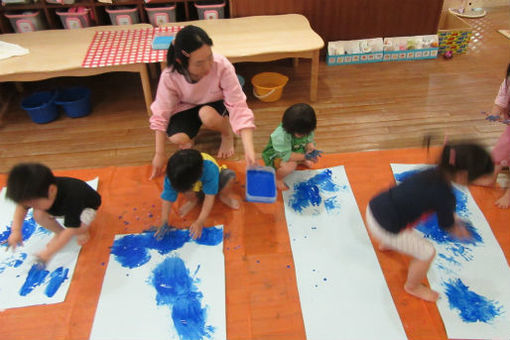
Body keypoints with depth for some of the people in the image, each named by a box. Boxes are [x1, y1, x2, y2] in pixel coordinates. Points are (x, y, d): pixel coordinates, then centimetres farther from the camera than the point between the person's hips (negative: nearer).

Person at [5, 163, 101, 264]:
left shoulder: (71, 199, -45)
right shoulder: (38, 192, -28)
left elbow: (70, 231, -41)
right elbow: (21, 207, -10)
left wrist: (48, 252, -39)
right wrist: (16, 230, -22)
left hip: (86, 206, -6)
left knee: (78, 229, -35)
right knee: (38, 215, -20)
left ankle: (83, 230, 2)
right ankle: (59, 232, 6)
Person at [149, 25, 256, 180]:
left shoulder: (222, 66, -35)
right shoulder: (169, 77, -29)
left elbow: (238, 106, -35)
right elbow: (161, 115, -17)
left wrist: (249, 152, -44)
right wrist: (159, 154, -14)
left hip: (215, 104, -1)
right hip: (186, 107, 1)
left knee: (207, 115, -36)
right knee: (177, 138, -28)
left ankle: (227, 134, 0)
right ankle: (189, 137, 11)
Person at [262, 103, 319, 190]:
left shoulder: (305, 130, -17)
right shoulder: (281, 136, -39)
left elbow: (309, 141, -2)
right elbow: (286, 155, -37)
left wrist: (311, 148, -25)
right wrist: (304, 156, -38)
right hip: (276, 156, -7)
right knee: (290, 165, -38)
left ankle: (301, 161, 25)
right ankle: (277, 179, -8)